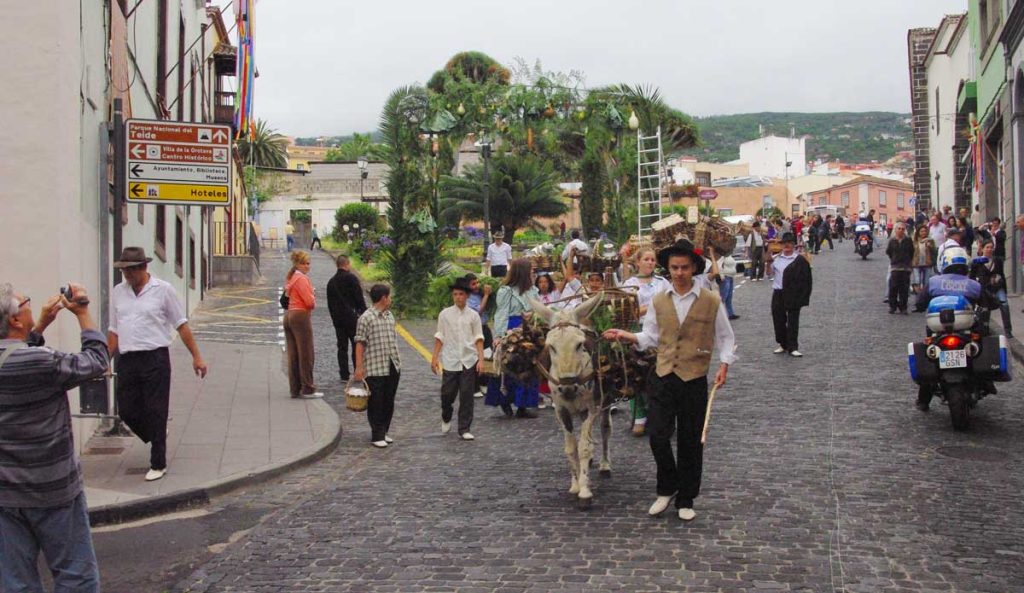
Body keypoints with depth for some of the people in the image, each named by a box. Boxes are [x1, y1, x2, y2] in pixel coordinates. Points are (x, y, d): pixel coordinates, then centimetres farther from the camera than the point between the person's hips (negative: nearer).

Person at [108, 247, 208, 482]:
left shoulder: (163, 290, -2)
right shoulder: (117, 292, 10)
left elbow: (181, 325, 1)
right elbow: (113, 331, 16)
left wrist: (196, 357, -1)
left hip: (155, 359, -4)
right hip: (126, 360, 4)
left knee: (156, 413, -1)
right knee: (126, 411, 6)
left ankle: (158, 464, 11)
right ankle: (157, 437, 35)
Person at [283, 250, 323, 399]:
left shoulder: (290, 277, 16)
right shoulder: (301, 278, -13)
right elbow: (310, 301, -19)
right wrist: (314, 301, 4)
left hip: (288, 315, 9)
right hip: (301, 316, -9)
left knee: (293, 355, 9)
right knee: (306, 355, -3)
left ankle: (295, 389, 12)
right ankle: (308, 390, -1)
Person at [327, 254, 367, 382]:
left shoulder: (331, 281, 12)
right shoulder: (351, 278, -9)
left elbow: (330, 303, 15)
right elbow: (359, 299, -11)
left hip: (338, 319, 6)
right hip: (352, 317, -6)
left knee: (342, 347, 7)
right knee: (357, 346, 1)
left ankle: (344, 375, 6)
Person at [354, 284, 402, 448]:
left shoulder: (390, 316, 14)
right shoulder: (366, 318, -9)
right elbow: (360, 343, -10)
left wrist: (398, 361, 19)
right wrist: (359, 367, -13)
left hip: (392, 366, 7)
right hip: (375, 368, -7)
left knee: (389, 402, 12)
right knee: (376, 403, 1)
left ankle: (384, 432, 23)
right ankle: (377, 436, 8)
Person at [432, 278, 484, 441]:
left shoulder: (473, 315, 2)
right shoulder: (445, 314, 1)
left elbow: (478, 339, 2)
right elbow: (439, 337, 5)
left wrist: (481, 359, -5)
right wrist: (435, 357, 2)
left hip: (469, 361, 0)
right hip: (450, 361, 0)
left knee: (467, 396, 1)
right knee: (447, 394, 3)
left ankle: (464, 429, 10)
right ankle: (446, 418, 34)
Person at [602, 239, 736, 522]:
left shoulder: (711, 302, -2)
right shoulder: (658, 302, 6)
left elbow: (726, 338, 5)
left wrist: (724, 365, -8)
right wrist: (627, 336, -4)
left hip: (694, 379, -2)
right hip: (662, 377, 2)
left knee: (690, 442, 7)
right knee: (657, 436, -4)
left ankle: (685, 500, 23)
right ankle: (667, 488, 21)